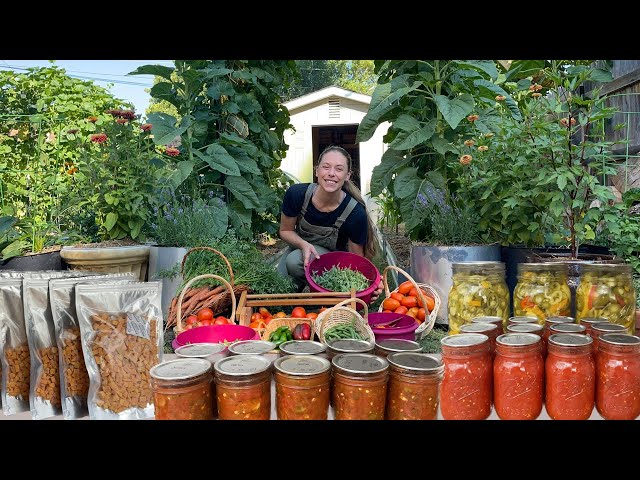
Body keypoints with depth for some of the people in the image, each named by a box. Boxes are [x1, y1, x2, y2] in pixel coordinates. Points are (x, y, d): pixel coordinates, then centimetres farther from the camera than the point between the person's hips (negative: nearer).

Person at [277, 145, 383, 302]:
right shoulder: (296, 194, -24)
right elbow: (285, 230, -7)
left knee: (295, 261, -32)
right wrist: (304, 244, -28)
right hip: (300, 247, 3)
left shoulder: (356, 213, -29)